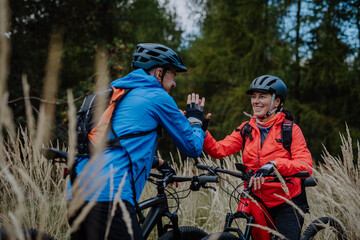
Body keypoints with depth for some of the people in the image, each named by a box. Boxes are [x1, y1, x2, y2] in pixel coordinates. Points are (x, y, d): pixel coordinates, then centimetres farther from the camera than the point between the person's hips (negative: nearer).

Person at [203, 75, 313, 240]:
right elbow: (219, 149, -7)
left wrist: (274, 164, -36)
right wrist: (202, 132, -25)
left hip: (286, 204, -4)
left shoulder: (290, 129, -7)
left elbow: (306, 165, -20)